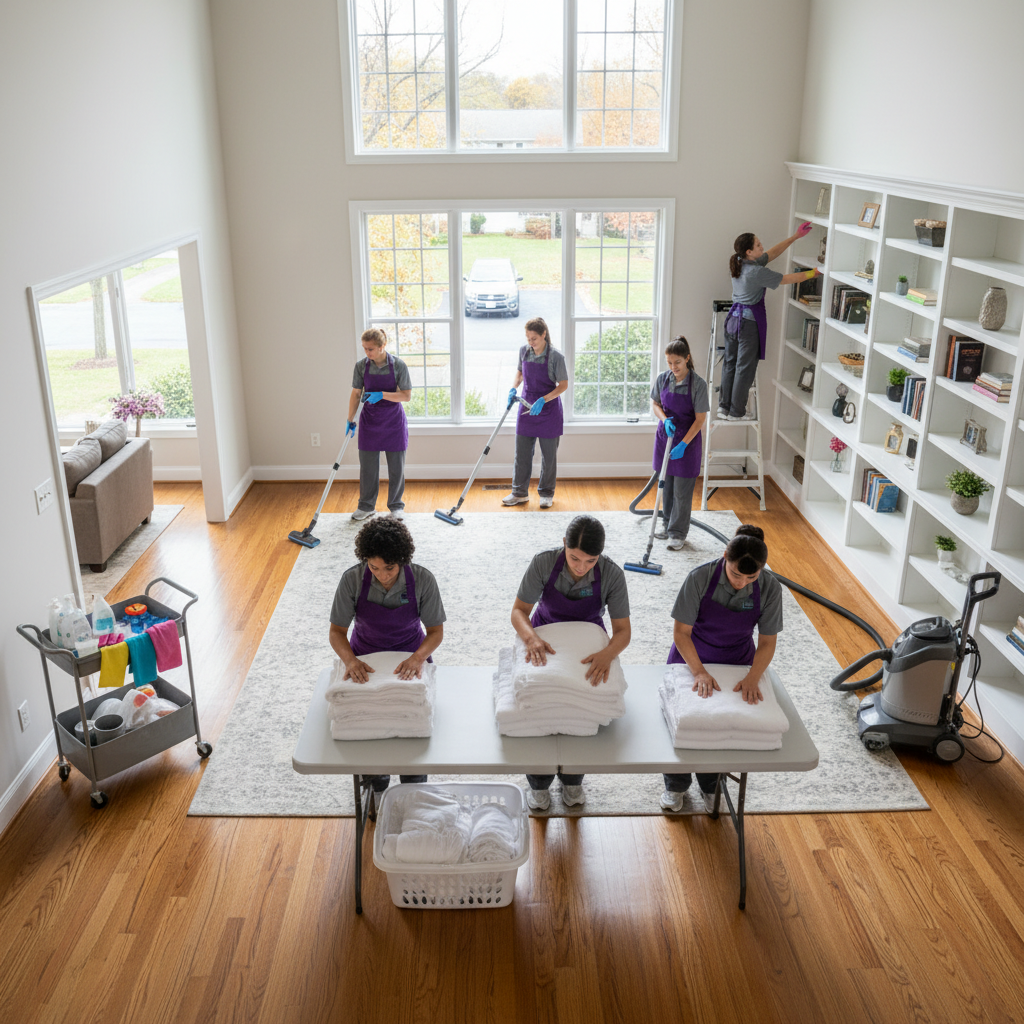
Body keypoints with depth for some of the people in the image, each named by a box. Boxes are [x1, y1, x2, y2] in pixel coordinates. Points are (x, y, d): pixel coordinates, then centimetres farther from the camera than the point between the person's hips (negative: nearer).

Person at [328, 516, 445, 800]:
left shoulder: (422, 579, -20)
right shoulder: (352, 579, -19)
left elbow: (436, 631, -12)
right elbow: (336, 631, -13)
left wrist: (418, 658, -32)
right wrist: (350, 660, -32)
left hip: (411, 655, 0)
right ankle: (376, 788, 17)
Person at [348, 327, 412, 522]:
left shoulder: (398, 365, -11)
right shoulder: (361, 366, -4)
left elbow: (407, 395, -11)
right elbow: (355, 394, 4)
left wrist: (382, 395, -23)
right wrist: (350, 421, 3)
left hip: (393, 420, -2)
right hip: (370, 420, 2)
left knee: (397, 466, 6)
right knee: (367, 466, 8)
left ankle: (395, 506, 22)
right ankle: (366, 506, 23)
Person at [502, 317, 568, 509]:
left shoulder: (555, 356, -17)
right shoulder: (524, 351, -2)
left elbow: (563, 385, -13)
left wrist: (543, 400, -24)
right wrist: (514, 388, -3)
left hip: (548, 408, -4)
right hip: (527, 404, 4)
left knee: (549, 454, 6)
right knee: (521, 451, 6)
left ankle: (546, 494, 20)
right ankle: (520, 493, 17)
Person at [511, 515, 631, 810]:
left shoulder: (612, 574, -24)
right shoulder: (544, 562, -25)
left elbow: (623, 631, -21)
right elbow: (518, 611, -20)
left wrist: (607, 654, -43)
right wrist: (531, 637, -41)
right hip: (545, 642, 0)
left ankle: (572, 780, 23)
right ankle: (539, 783, 19)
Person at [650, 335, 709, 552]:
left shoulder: (698, 384, -18)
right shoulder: (663, 378, -4)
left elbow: (700, 419, -15)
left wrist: (683, 444, -22)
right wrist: (665, 419, -12)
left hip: (687, 438, -4)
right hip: (664, 435, 4)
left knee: (682, 490, 1)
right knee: (666, 485, 15)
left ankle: (678, 532, 12)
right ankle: (668, 522, 33)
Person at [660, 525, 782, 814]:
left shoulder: (770, 588, -22)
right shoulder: (700, 578, -29)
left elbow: (767, 642, -14)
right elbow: (681, 631, -21)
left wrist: (752, 678, -28)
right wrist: (699, 671, -31)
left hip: (736, 663, 1)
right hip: (690, 658, -1)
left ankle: (711, 787, 39)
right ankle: (676, 785, 37)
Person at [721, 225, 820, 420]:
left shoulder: (742, 264, 5)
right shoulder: (757, 272, -20)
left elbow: (772, 253, 14)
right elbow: (787, 279, -13)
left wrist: (795, 236, 14)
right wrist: (814, 273, 0)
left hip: (733, 318, 9)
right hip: (749, 322, -8)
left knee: (730, 364, 13)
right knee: (745, 367, 2)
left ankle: (724, 407, 19)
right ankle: (736, 412, 9)